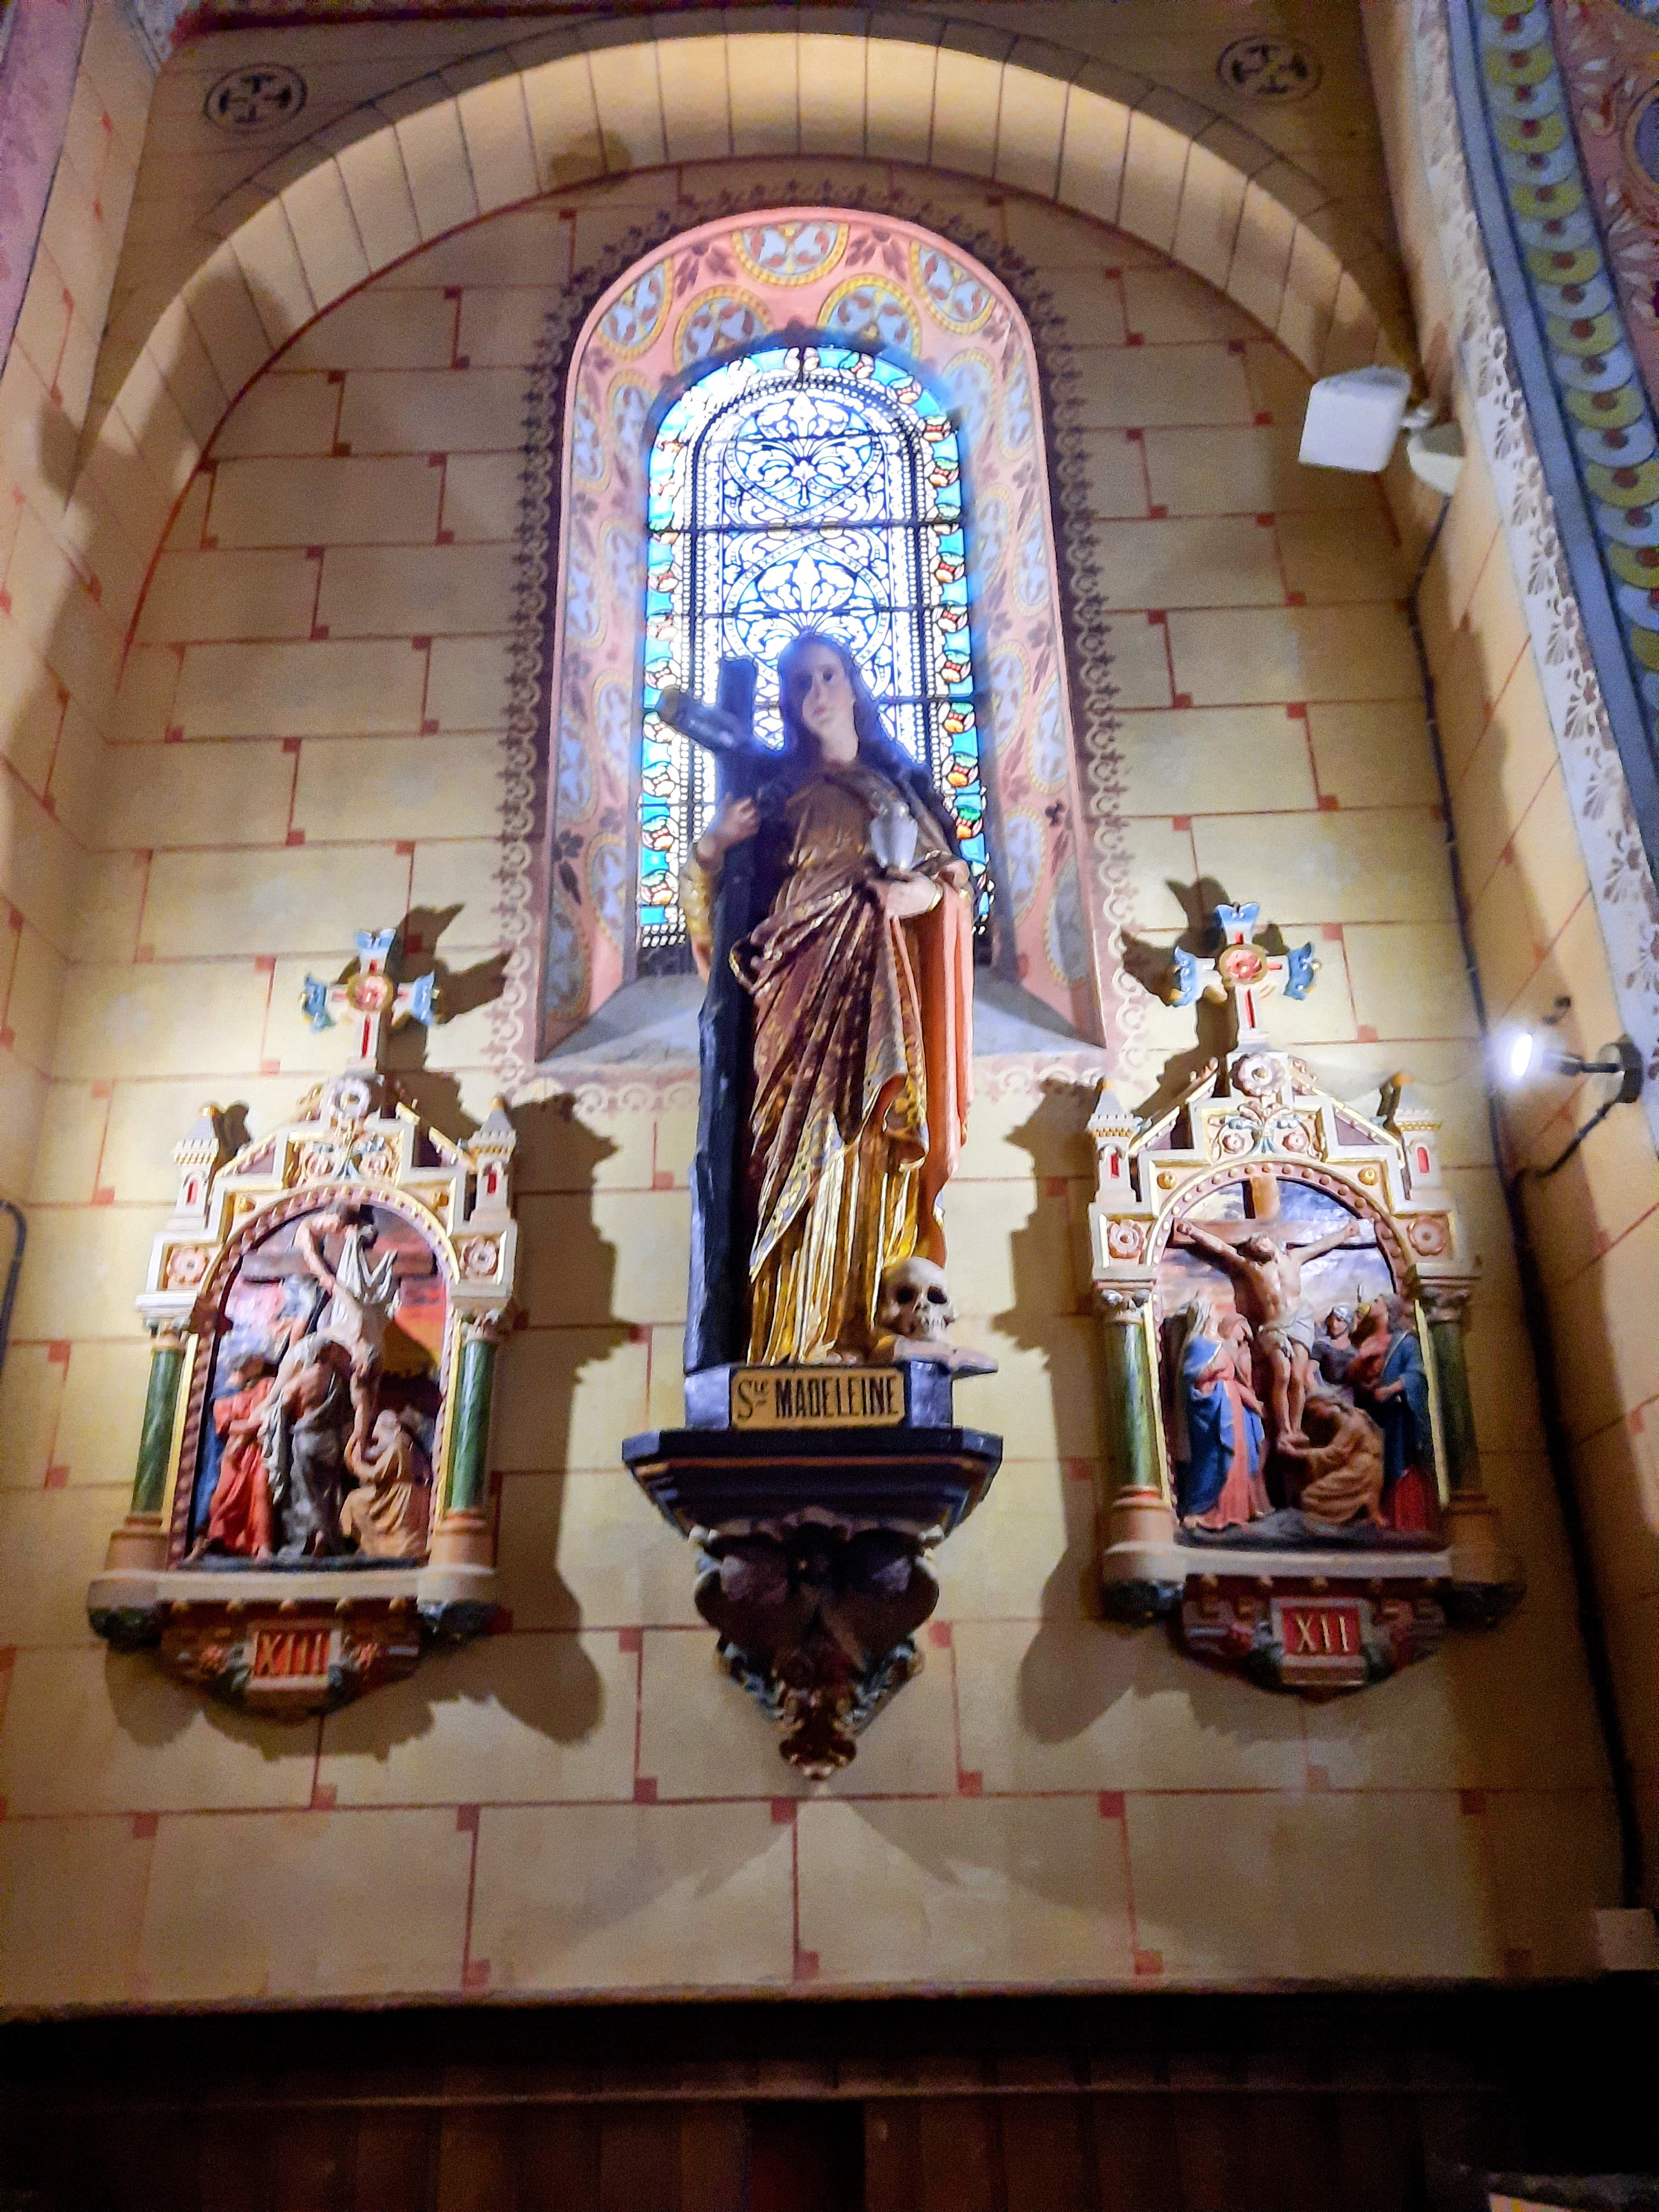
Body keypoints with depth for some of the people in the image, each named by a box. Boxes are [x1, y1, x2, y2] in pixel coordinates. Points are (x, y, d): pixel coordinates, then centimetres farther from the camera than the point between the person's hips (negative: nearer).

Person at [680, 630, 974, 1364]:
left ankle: (877, 1324, -7)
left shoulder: (900, 779, 21)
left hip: (881, 983, 1)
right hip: (803, 981, -1)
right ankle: (809, 1332, -12)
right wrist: (712, 845, -6)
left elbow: (953, 874, 14)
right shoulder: (779, 789, 19)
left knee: (874, 1145, -8)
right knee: (810, 1143, -11)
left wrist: (924, 891, -6)